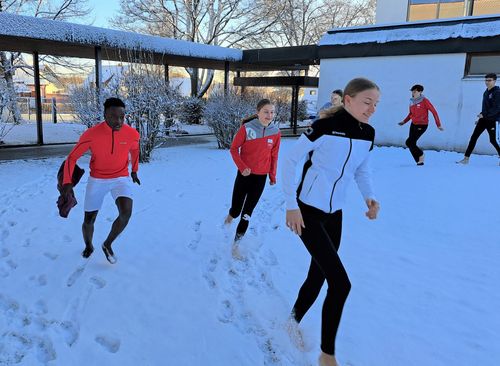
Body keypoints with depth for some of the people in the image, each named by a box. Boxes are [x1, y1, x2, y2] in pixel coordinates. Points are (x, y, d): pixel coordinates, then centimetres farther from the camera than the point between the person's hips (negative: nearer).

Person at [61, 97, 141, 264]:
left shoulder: (132, 134, -16)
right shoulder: (90, 134, -22)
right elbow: (72, 158, -12)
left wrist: (134, 171, 20)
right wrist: (67, 182, -27)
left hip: (121, 178, 1)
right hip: (97, 180, 0)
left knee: (126, 213, -23)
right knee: (89, 220, 3)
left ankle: (107, 244, 5)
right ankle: (88, 246, 38)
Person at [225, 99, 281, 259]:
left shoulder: (275, 132, -6)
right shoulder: (246, 128, -13)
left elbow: (274, 155, 5)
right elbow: (234, 149, -5)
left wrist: (273, 175, 11)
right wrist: (242, 167, -15)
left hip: (260, 177, 1)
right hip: (244, 174, -1)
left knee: (247, 213, 4)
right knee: (236, 209, 6)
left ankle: (235, 245, 16)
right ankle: (230, 215, 45)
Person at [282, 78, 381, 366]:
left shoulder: (368, 134, 2)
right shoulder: (325, 127, -18)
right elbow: (290, 161, -13)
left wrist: (370, 197, -2)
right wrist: (291, 205, -16)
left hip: (334, 214, 7)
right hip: (307, 212, -7)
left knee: (317, 279, 15)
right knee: (341, 284, -12)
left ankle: (293, 324, 42)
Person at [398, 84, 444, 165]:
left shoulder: (424, 101, -14)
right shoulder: (412, 102, 5)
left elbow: (434, 111, -11)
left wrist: (438, 125, -11)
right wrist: (404, 121, 8)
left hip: (422, 125, -7)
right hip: (413, 124, 7)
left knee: (409, 142, -14)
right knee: (412, 143, 4)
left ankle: (420, 155, 11)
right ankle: (419, 161, 20)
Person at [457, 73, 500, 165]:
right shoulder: (486, 92, 13)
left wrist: (484, 115, -23)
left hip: (492, 120, -7)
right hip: (483, 119, 7)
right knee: (473, 137, 1)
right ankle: (466, 158, 1)